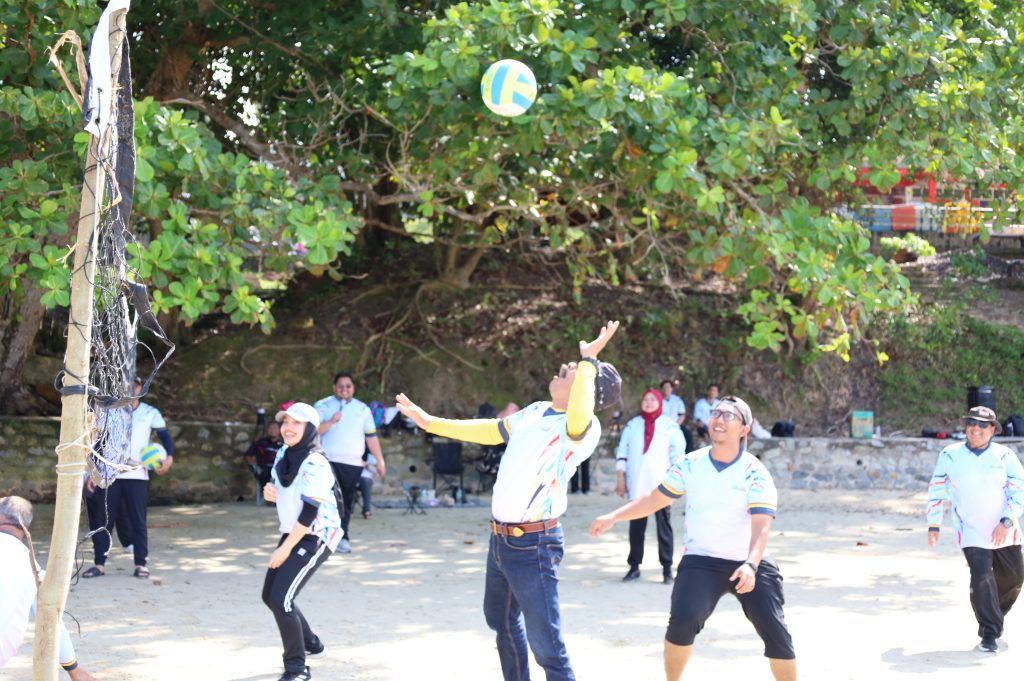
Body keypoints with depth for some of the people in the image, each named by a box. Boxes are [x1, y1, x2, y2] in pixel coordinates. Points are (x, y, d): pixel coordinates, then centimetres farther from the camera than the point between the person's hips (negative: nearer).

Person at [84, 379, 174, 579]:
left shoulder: (151, 414, 5)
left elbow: (165, 436, 1)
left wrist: (169, 457, -20)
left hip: (137, 476, -1)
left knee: (138, 521, 0)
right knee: (103, 521, 0)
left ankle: (140, 564, 5)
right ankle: (99, 564, 4)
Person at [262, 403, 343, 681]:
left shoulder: (315, 464, -22)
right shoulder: (282, 455, 3)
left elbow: (309, 513, -23)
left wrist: (284, 549, -19)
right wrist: (270, 493, -4)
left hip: (316, 538, -9)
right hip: (292, 534, 9)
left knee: (281, 599, -17)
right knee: (270, 595, 16)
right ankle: (311, 644, 37)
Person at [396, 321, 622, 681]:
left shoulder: (586, 429, -18)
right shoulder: (535, 412, 8)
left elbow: (578, 420, -44)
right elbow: (489, 431, 23)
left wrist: (589, 361, -39)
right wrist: (430, 422, 26)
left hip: (533, 546, -9)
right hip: (500, 538, 9)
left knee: (547, 648, -13)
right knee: (501, 619, 28)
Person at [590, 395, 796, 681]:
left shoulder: (755, 473, -13)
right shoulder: (691, 464, -2)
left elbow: (761, 526, -24)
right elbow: (654, 500, 9)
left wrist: (751, 566, -41)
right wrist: (613, 517, -2)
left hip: (748, 563, -1)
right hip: (701, 561, 1)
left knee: (775, 632, -9)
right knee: (683, 620, -21)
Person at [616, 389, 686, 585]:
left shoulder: (669, 425, 3)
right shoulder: (632, 425, 12)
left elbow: (678, 450, 0)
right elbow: (622, 450, 11)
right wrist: (620, 477, 5)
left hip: (661, 483, -3)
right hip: (637, 484, 3)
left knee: (664, 525, -1)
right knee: (636, 525, 5)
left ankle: (667, 569, 1)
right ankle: (634, 566, 11)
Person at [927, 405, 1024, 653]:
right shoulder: (949, 456, -3)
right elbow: (936, 490, 6)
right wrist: (934, 525, 4)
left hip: (1004, 532, 2)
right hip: (971, 533, -2)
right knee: (981, 577, -17)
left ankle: (993, 615, 42)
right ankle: (989, 634, -5)